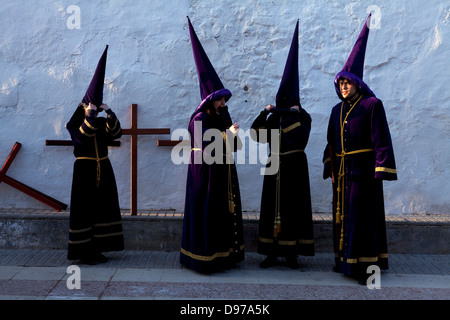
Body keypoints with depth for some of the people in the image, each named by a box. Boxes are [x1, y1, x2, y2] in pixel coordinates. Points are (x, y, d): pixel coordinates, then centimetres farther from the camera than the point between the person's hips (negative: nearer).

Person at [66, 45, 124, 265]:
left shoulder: (102, 124, 11)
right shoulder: (74, 124, -1)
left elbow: (116, 133, -7)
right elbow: (82, 137, -22)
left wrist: (109, 113, -17)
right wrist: (89, 117, -25)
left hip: (103, 169, 6)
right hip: (85, 169, -5)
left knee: (103, 206, 6)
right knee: (84, 208, -4)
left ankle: (96, 248, 15)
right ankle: (83, 251, 4)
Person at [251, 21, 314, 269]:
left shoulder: (303, 117, -1)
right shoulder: (274, 118, 9)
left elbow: (299, 138, -18)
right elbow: (256, 135, -3)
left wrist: (293, 116, -20)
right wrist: (265, 113, -12)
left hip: (294, 168, -3)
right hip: (275, 167, 4)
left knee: (293, 208, 0)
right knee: (271, 208, 3)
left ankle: (292, 253, 9)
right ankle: (272, 252, 11)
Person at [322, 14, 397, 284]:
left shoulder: (372, 105, -6)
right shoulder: (337, 110, 13)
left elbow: (382, 138, -11)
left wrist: (382, 169, -17)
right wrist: (330, 167, 9)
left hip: (362, 169, -6)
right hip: (341, 170, 7)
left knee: (363, 215, -5)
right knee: (342, 214, 9)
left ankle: (367, 265, 1)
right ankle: (346, 260, 20)